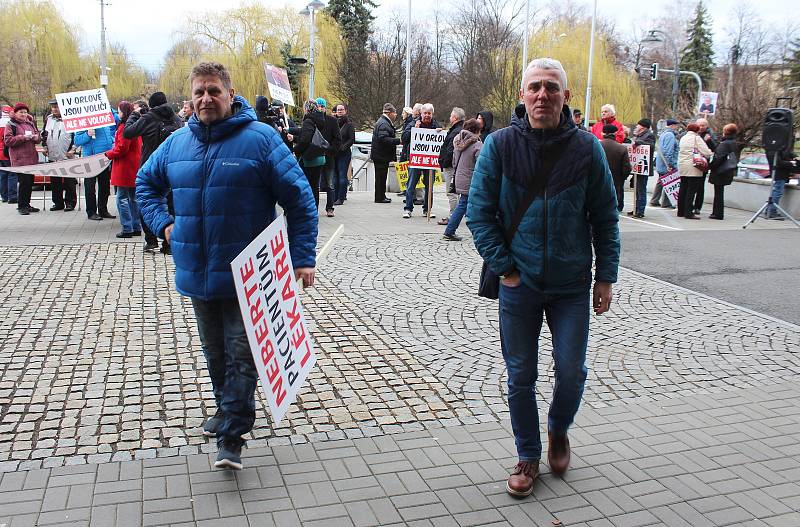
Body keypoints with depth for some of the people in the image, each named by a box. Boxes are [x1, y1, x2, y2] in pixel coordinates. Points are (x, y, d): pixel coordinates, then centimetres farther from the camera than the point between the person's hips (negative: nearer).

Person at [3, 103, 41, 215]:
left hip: (31, 158, 6)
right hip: (19, 159, -6)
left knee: (30, 182, 9)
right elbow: (7, 140, -10)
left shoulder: (30, 123, 17)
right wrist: (23, 137, -17)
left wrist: (36, 137, 0)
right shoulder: (10, 125, -2)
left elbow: (38, 136, 24)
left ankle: (26, 204, 19)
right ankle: (21, 206, -1)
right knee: (24, 182, -10)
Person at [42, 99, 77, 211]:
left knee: (69, 182, -1)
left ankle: (70, 203, 6)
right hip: (52, 156, 6)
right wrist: (45, 147, 12)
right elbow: (44, 134, 23)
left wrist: (72, 149, -11)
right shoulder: (48, 119, 12)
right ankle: (57, 202, 17)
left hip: (67, 156, -6)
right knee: (55, 181, 9)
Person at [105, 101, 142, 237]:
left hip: (124, 169, -9)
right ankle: (136, 228, 17)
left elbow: (122, 148, -19)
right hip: (135, 167, 9)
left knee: (122, 198, -3)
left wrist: (109, 154, -2)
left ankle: (127, 229, -3)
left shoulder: (124, 127, -15)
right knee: (133, 198, 14)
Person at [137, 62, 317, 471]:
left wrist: (303, 259, -13)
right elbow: (146, 182, 24)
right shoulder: (177, 142, 6)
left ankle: (232, 435, 5)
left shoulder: (260, 138, -9)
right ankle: (226, 407, 38)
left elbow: (299, 199, -9)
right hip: (197, 273, 5)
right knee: (214, 352, 19)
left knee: (241, 355, -2)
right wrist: (163, 223, 7)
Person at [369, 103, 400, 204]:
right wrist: (398, 140, -27)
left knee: (381, 176, 15)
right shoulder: (383, 124, -17)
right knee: (381, 176, -5)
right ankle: (380, 197, 0)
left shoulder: (384, 122, 18)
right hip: (381, 155, -11)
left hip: (380, 155, 11)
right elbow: (383, 139, -28)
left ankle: (381, 196, 22)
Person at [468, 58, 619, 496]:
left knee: (571, 371, 4)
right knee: (520, 377, 8)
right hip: (519, 284, 0)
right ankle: (528, 457, 28)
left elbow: (605, 217, 3)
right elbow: (479, 212, -3)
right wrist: (503, 268, -8)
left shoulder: (586, 148, -4)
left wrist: (606, 277, 1)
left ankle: (558, 430, 37)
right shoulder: (500, 145, -6)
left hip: (572, 286, 0)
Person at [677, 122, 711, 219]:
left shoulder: (683, 138, 13)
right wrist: (710, 152, 10)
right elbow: (706, 152, -12)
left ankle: (681, 211, 16)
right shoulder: (697, 138, -6)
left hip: (682, 167, 6)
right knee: (691, 190, -5)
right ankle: (689, 213, -7)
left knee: (683, 189, 12)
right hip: (693, 167, -6)